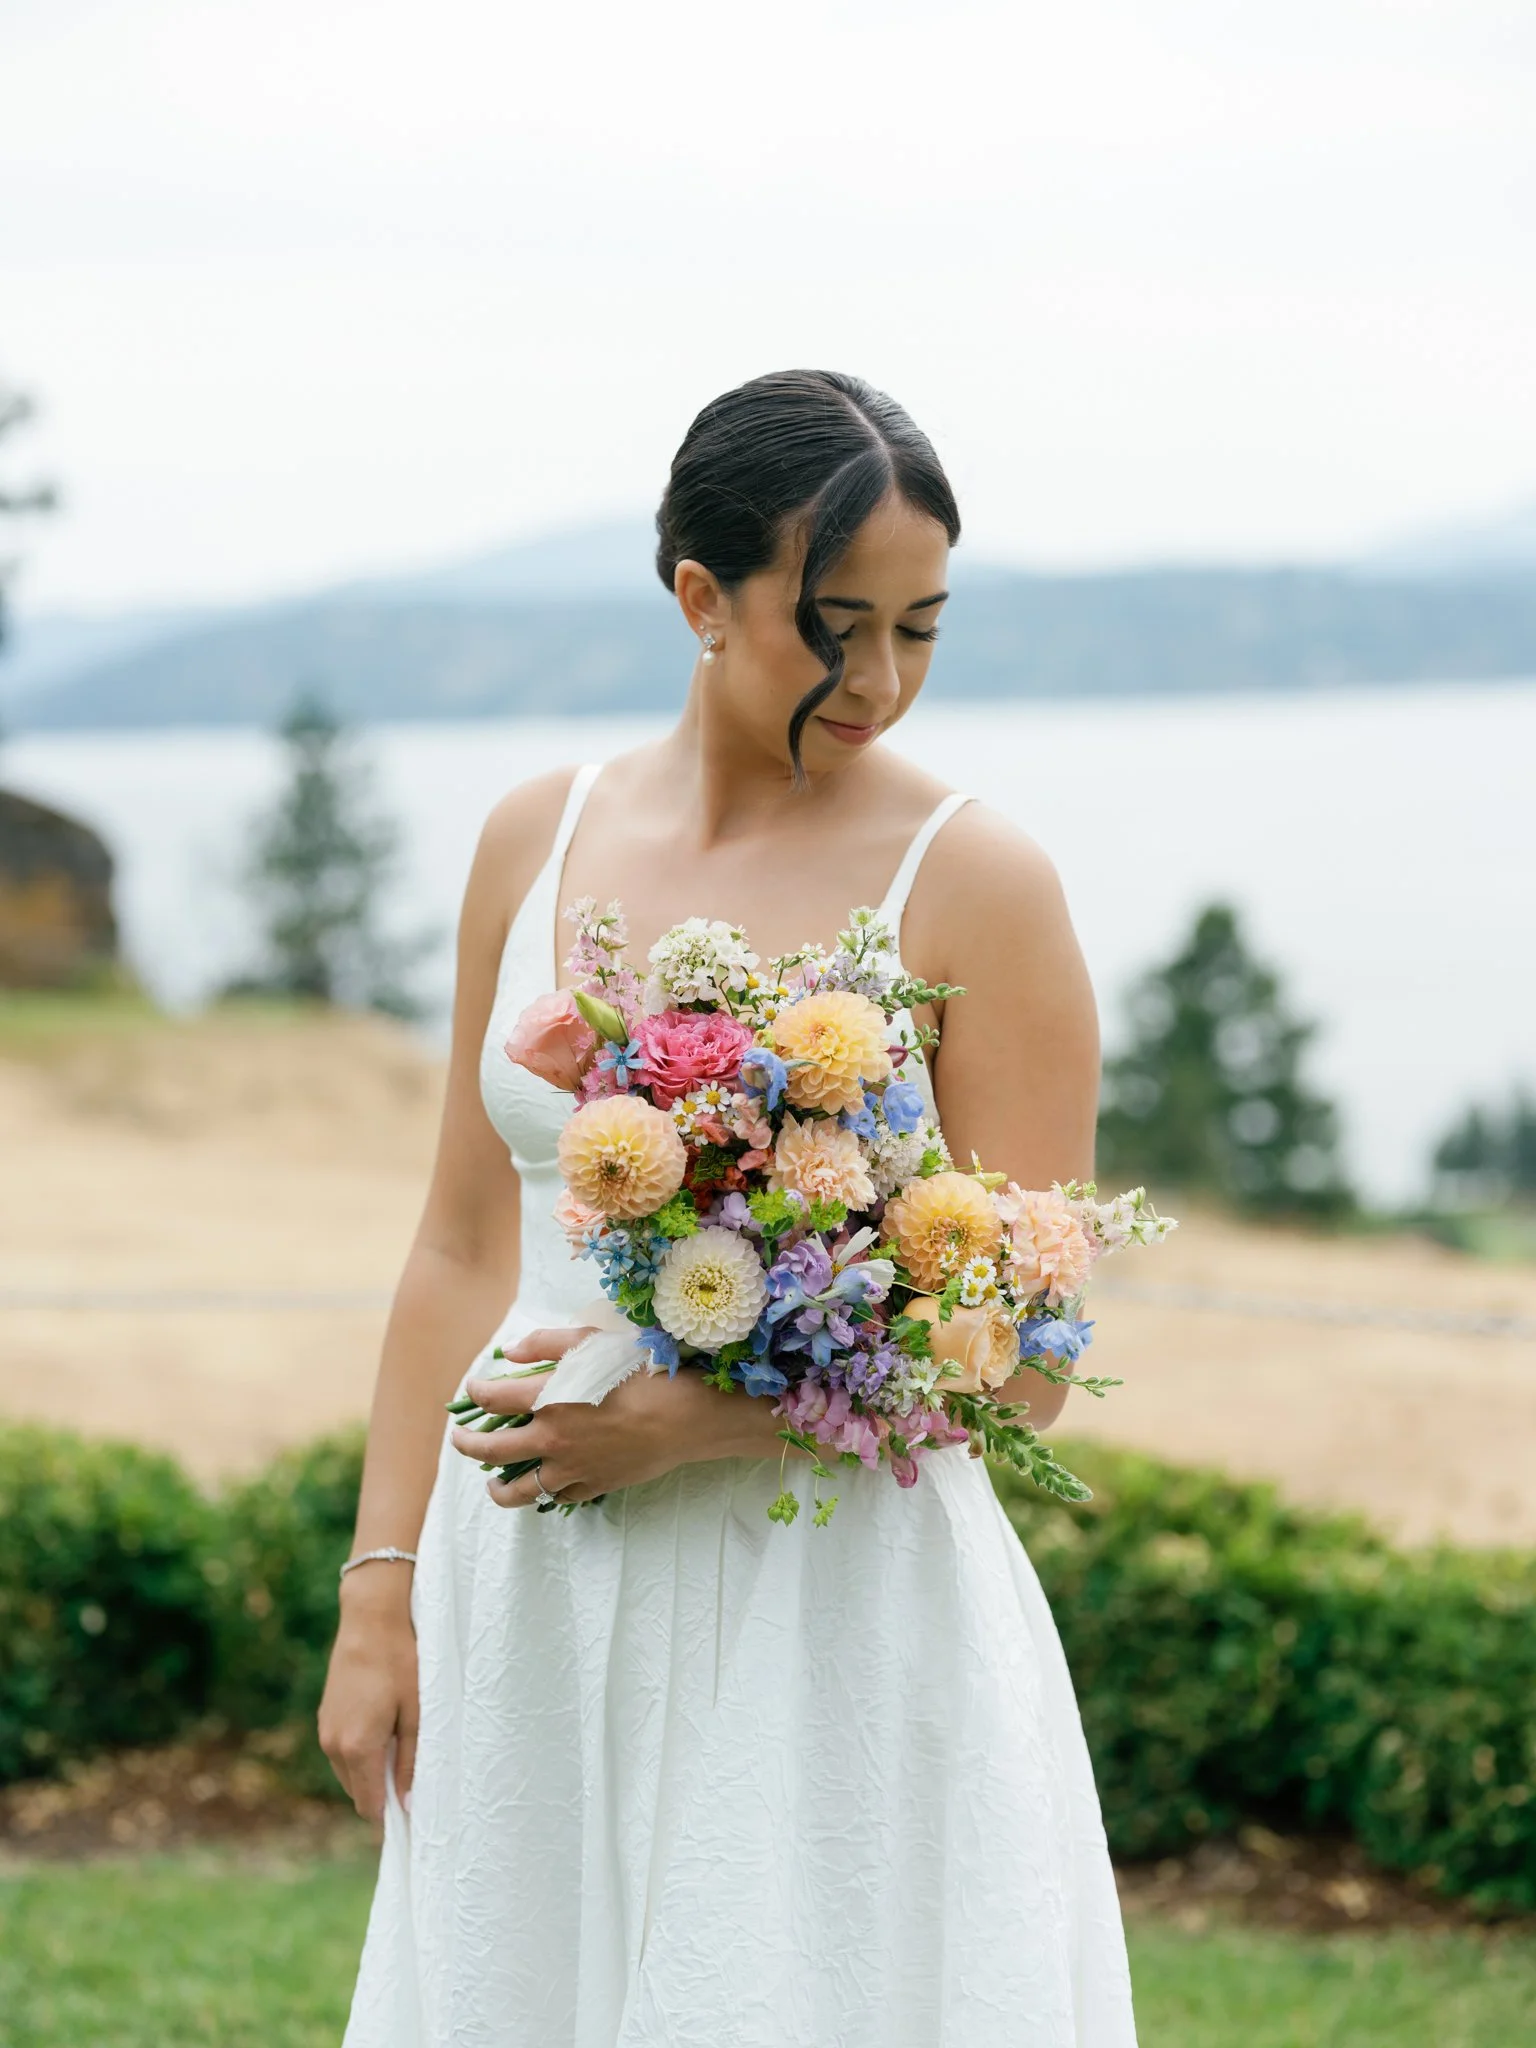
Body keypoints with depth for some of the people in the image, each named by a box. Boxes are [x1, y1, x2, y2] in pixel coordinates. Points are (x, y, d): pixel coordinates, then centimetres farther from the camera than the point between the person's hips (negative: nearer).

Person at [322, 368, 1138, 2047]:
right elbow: (462, 1253, 10)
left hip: (838, 1610, -4)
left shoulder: (973, 884, -8)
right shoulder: (536, 841, 5)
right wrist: (380, 1595, 7)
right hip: (533, 1601, 4)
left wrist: (688, 1420, -19)